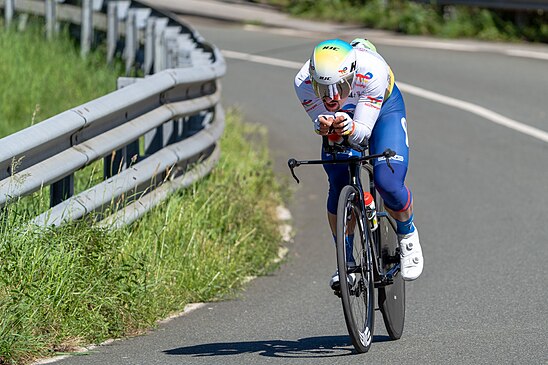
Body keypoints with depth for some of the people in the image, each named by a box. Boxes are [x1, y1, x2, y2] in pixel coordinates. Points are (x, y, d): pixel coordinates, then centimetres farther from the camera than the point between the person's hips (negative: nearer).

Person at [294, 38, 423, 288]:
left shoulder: (372, 70, -42)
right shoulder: (304, 82, -35)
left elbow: (363, 132, -36)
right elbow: (321, 124, -23)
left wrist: (349, 128, -59)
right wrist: (325, 128, -47)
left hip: (383, 109, -3)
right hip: (342, 115, 3)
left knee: (388, 185, -21)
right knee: (339, 189, -11)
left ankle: (407, 234, 10)